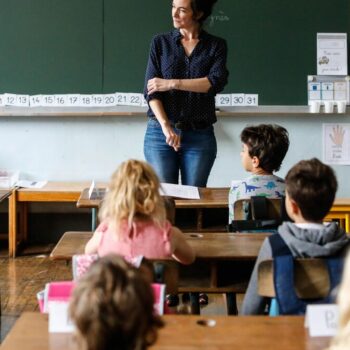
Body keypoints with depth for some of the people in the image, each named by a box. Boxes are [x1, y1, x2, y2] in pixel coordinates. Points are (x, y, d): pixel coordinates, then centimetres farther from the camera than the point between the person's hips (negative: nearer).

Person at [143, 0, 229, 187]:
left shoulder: (216, 45, 6)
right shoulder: (160, 42, 7)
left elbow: (216, 82, -11)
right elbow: (150, 90, -2)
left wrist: (172, 83, -14)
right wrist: (166, 127, -16)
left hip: (200, 136, 0)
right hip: (160, 132, 0)